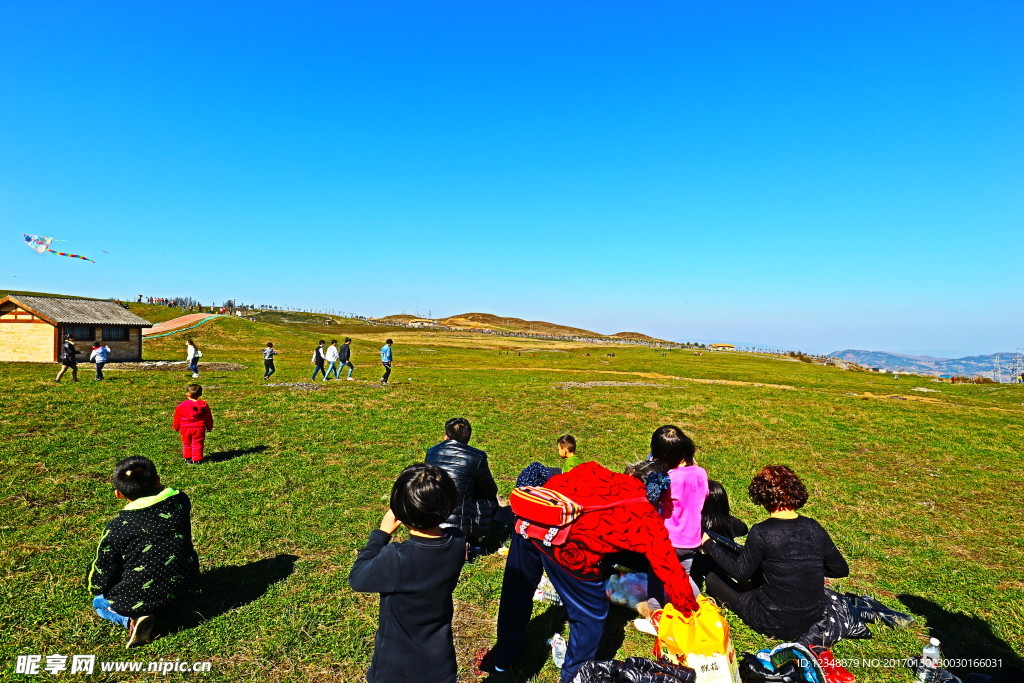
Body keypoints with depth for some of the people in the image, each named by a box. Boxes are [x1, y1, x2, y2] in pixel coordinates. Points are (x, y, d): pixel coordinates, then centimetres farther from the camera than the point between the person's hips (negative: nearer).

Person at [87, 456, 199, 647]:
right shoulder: (181, 501, -9)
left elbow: (101, 576, -4)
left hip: (138, 598, -4)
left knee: (99, 601, 28)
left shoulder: (117, 528, -17)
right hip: (184, 586, 5)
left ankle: (133, 619, -1)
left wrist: (96, 589, 16)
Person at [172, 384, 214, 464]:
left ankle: (188, 458, 22)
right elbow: (209, 418, 4)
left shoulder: (181, 406, -5)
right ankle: (197, 459, 4)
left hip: (185, 429, 1)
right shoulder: (203, 405, -4)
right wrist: (209, 427, 17)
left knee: (186, 444, 17)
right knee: (197, 444, 5)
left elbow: (177, 418, 5)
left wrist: (176, 427, 21)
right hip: (199, 428, -1)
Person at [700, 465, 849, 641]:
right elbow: (841, 569, 4)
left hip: (777, 626, -5)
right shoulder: (814, 528, -8)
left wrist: (708, 544, 0)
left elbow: (740, 572, -10)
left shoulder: (761, 532, -22)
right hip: (814, 618, 5)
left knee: (712, 578, 8)